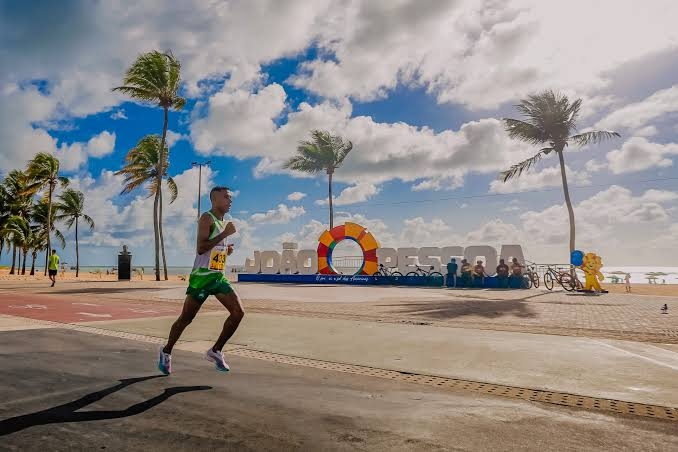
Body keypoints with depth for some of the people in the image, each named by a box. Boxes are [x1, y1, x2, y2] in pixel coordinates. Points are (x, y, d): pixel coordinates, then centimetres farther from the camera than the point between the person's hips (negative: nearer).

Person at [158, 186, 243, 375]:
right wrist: (225, 234, -22)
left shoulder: (224, 222, 16)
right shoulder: (207, 218, -10)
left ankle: (215, 351, 8)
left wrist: (227, 251, 6)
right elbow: (201, 248, -23)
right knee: (186, 318, 4)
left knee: (238, 312, -6)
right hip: (201, 276, -7)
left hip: (219, 277, 7)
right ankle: (166, 352, 28)